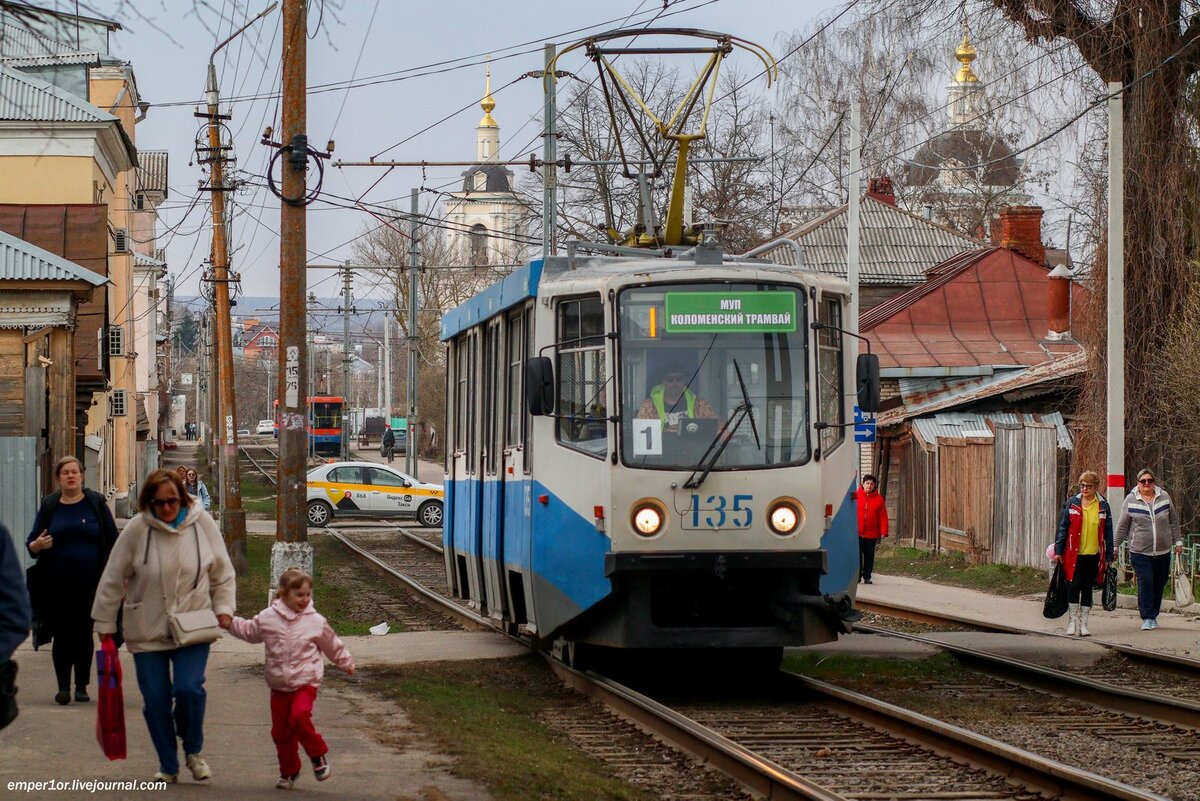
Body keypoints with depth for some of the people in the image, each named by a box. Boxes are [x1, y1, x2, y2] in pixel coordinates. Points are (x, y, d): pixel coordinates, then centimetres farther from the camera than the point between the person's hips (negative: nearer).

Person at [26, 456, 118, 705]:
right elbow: (31, 542, 10)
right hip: (57, 584, 1)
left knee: (84, 634, 5)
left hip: (89, 583, -1)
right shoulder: (49, 507, 6)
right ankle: (63, 686, 3)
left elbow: (112, 541, 4)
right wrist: (36, 545, -15)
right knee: (62, 635, -1)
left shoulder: (96, 504, 3)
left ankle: (82, 686, 14)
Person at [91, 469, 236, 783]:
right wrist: (105, 625, 1)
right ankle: (168, 766, 20)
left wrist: (223, 608, 0)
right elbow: (113, 579, -2)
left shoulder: (201, 522, -5)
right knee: (155, 700, 1)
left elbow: (222, 573, 8)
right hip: (147, 631, 0)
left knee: (189, 689, -16)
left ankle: (193, 751, 12)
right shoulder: (138, 528, -10)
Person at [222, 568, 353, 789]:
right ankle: (288, 771, 25)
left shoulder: (316, 622, -4)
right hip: (279, 685, 3)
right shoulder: (268, 617, -2)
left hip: (305, 682, -3)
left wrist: (346, 662, 21)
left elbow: (332, 645, 11)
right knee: (280, 730, 7)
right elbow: (249, 631, 17)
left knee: (299, 717, -26)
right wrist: (229, 622, 10)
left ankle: (318, 754, -3)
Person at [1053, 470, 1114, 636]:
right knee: (1075, 585, -8)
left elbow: (1108, 532, 9)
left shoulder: (1103, 506, 5)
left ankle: (1083, 623, 14)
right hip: (1074, 554, -1)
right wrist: (1058, 551, 0)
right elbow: (1062, 528, 4)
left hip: (1094, 554, 1)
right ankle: (1072, 620, 6)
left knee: (1087, 588, 7)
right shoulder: (1072, 503, 2)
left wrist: (1109, 556, 7)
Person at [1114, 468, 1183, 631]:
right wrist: (1116, 546, 5)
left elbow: (1174, 522, 14)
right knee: (1145, 584, -10)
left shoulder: (1164, 497, 6)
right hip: (1140, 552, -3)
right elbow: (1122, 526, 5)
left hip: (1163, 551, 3)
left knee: (1159, 585, 7)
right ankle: (1147, 618, -7)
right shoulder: (1130, 500, 1)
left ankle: (1153, 615, 20)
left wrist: (1178, 541, 12)